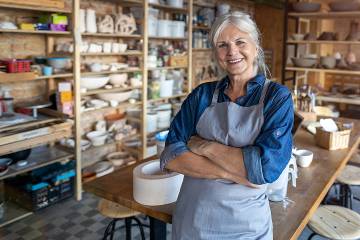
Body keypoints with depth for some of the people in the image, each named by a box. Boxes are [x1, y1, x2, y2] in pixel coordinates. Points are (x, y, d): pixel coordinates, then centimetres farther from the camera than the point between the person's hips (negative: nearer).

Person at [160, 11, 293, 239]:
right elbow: (171, 156, -11)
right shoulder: (202, 95, -1)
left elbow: (267, 166, -20)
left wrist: (205, 146, -15)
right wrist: (231, 173, -21)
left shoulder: (277, 97, -7)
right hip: (191, 216, 2)